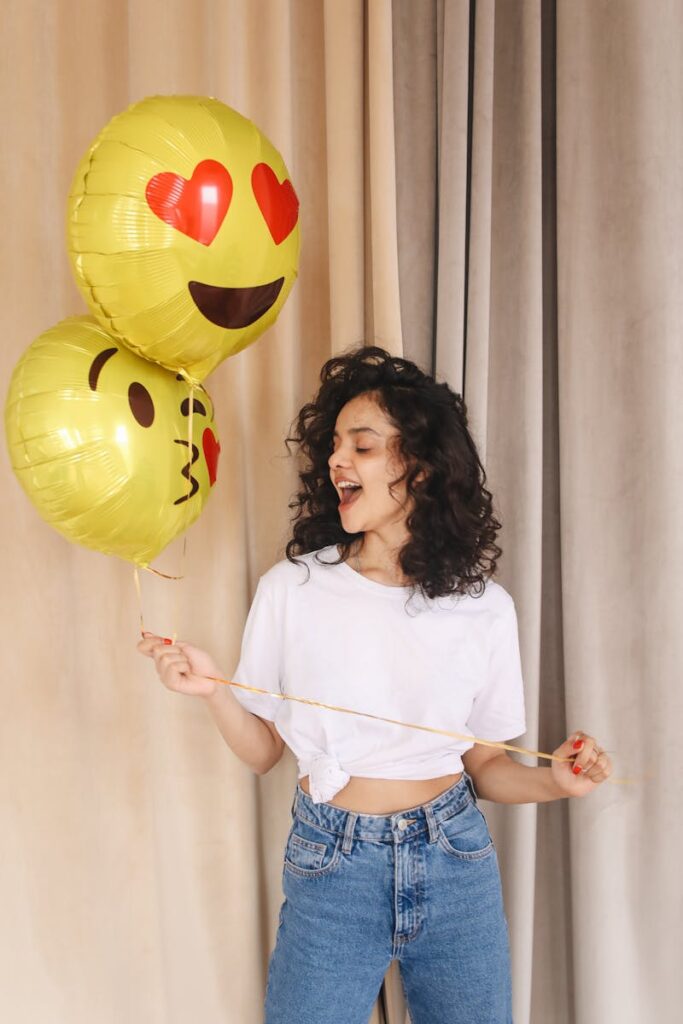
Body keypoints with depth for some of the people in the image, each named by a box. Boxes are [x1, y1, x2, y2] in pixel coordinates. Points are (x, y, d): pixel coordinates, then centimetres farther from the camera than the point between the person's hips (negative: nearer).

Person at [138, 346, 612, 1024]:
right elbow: (263, 750, 1)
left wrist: (554, 781, -14)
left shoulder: (484, 608, -4)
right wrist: (214, 693, -17)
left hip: (455, 863, 1)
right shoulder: (292, 587, -7)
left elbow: (484, 765, 4)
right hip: (332, 866, -1)